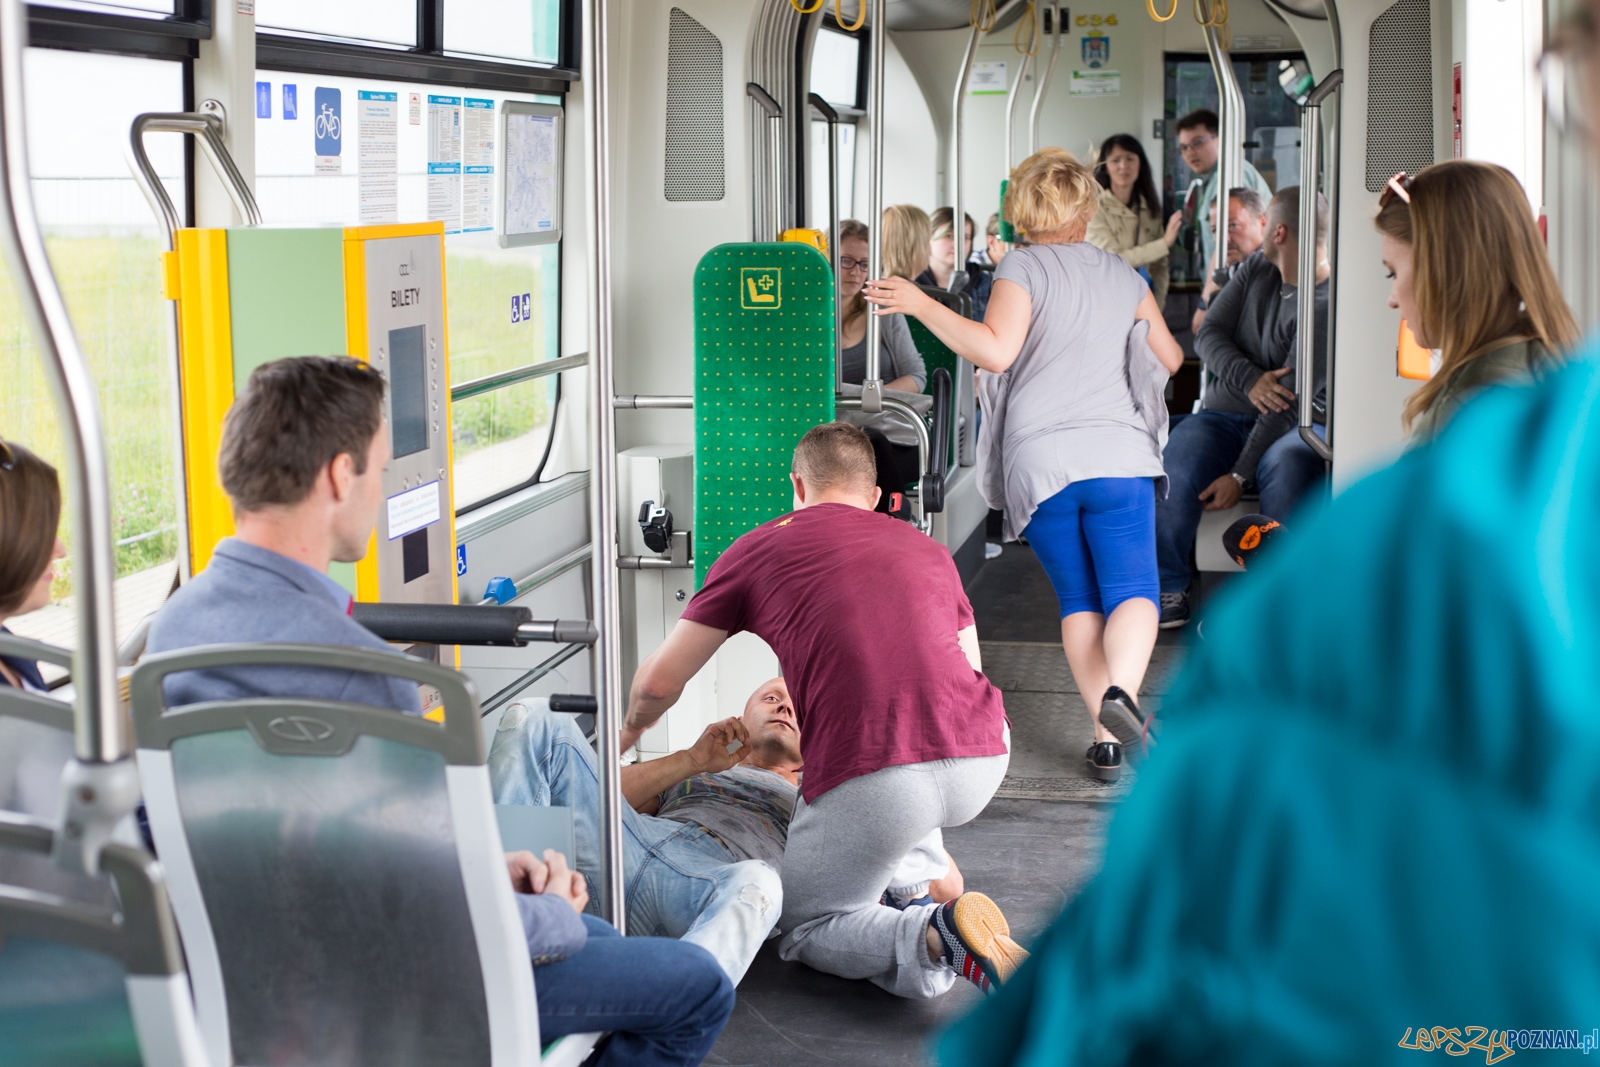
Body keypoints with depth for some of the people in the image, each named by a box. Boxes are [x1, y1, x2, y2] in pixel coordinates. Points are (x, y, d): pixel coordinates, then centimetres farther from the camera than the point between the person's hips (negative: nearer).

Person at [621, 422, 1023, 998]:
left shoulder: (757, 549, 16)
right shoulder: (928, 547, 26)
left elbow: (658, 682, 18)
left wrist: (630, 727, 42)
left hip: (874, 777, -5)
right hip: (984, 758, 5)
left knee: (805, 928, 16)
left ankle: (937, 937, -11)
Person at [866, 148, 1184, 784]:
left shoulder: (1023, 266, 2)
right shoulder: (1122, 275, 15)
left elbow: (997, 351, -16)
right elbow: (1171, 360, 27)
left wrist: (920, 304, -10)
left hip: (1038, 462, -1)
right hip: (1118, 454, 1)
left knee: (1079, 601, 8)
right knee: (1133, 592, 0)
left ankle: (1107, 739, 3)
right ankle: (1121, 690, -29)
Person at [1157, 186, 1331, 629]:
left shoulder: (1324, 307, -16)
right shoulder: (1257, 267, 7)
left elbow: (1288, 403, -21)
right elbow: (1208, 334, 2)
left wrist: (1240, 475, -25)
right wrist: (1250, 380, -19)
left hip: (1292, 426, -5)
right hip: (1224, 414, 5)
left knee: (1287, 471, -38)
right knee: (1174, 472, -25)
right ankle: (1169, 586, -9)